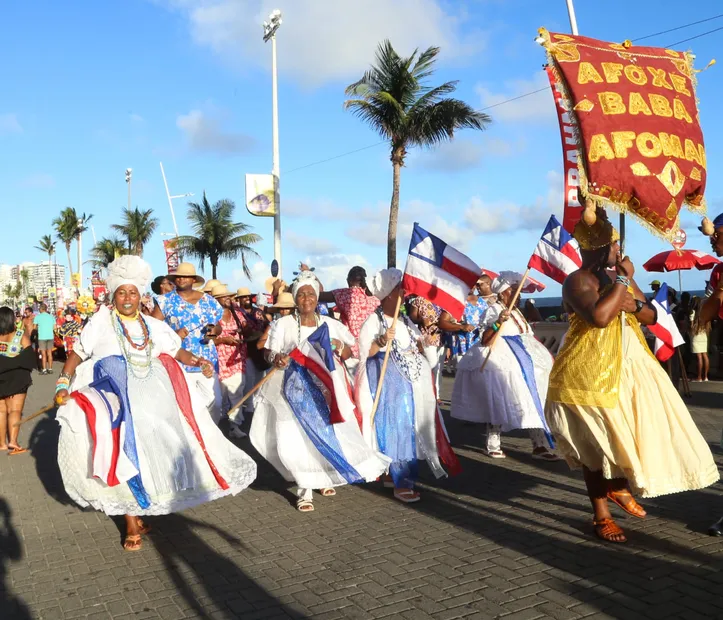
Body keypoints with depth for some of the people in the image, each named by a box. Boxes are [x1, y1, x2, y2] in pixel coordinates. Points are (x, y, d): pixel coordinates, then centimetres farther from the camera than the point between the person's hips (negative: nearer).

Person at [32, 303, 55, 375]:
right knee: (49, 353, 9)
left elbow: (34, 327, -2)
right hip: (50, 336, 3)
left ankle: (44, 370, 1)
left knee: (43, 354, 1)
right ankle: (50, 369, 11)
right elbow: (54, 327, 5)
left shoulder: (37, 316, -4)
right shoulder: (51, 316, 5)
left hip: (42, 337, -3)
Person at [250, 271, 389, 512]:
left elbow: (348, 353, 13)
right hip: (295, 391, -2)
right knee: (294, 441, -9)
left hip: (325, 389, 2)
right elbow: (269, 352, 1)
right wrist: (276, 359, -22)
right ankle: (304, 488, 8)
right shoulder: (283, 324, 1)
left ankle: (324, 477, 27)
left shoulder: (330, 324, 9)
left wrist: (338, 346, -9)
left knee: (328, 436, -1)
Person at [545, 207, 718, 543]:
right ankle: (601, 516, 15)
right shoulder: (577, 282, -15)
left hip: (629, 367, 8)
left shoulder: (622, 277, 11)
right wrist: (624, 280, -21)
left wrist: (634, 305, -9)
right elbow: (599, 317, -34)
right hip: (590, 374, -7)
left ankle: (619, 487, 32)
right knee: (598, 444, 1)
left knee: (642, 432, 8)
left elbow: (651, 317, 14)